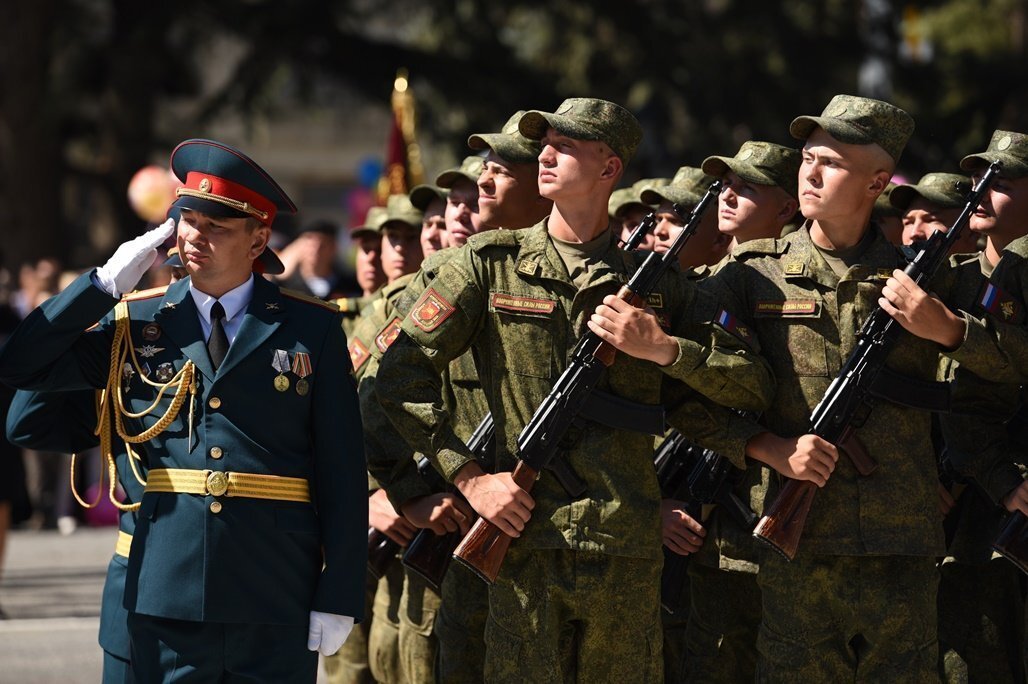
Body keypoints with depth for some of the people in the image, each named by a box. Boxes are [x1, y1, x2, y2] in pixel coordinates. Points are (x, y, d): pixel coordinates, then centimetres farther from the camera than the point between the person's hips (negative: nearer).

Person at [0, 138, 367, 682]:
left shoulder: (312, 329, 3)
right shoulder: (136, 322, 9)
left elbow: (340, 470, 1)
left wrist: (339, 598, -5)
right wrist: (104, 284, -3)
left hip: (277, 604, -1)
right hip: (166, 592, 1)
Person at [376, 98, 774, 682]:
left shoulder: (652, 278, 9)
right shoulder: (490, 262, 5)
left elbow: (753, 386, 6)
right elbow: (402, 371, 2)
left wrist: (661, 348, -10)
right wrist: (469, 477, -5)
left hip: (628, 550, 2)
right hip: (526, 541, -1)